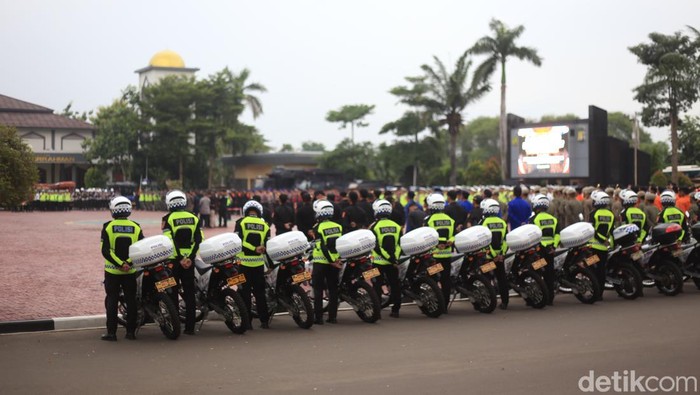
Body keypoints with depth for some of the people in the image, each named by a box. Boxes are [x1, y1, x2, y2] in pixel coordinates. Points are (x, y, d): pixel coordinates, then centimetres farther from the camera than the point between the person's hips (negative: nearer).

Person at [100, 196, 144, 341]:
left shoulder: (108, 226, -7)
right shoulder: (136, 227, 0)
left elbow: (105, 250, -14)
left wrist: (120, 264, -15)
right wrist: (128, 263, -14)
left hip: (112, 270, -2)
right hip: (130, 271, 2)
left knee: (112, 300, 4)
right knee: (131, 300, 10)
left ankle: (111, 332, 3)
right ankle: (131, 331, 11)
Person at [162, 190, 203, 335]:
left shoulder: (168, 219, -5)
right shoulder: (194, 218, 5)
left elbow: (169, 240, -15)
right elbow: (198, 240, -4)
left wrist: (180, 259, -14)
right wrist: (190, 257, -8)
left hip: (173, 260, -3)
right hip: (189, 261, 3)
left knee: (172, 293, 6)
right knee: (189, 293, 9)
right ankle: (190, 327, 8)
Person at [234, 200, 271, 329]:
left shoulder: (241, 222, -2)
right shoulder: (264, 225, 5)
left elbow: (238, 241, -14)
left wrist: (254, 249, -12)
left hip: (244, 262, -2)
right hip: (259, 263, 2)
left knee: (245, 292, 3)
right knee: (260, 292, 10)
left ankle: (247, 321, 2)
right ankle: (264, 321, 12)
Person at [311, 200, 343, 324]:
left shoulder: (318, 228, -11)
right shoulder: (338, 227, 4)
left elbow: (323, 246, -16)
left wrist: (331, 261, -14)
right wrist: (338, 259, 4)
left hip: (321, 262, -4)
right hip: (335, 261, 4)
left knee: (318, 290, 2)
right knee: (333, 289, 11)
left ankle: (318, 317, -1)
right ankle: (332, 316, 12)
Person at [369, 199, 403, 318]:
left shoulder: (374, 226, -8)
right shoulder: (396, 226, 4)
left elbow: (375, 246, -13)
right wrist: (395, 258, 4)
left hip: (379, 262, -3)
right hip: (394, 261, 3)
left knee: (377, 286, 4)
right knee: (395, 285, 11)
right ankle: (395, 310, 13)